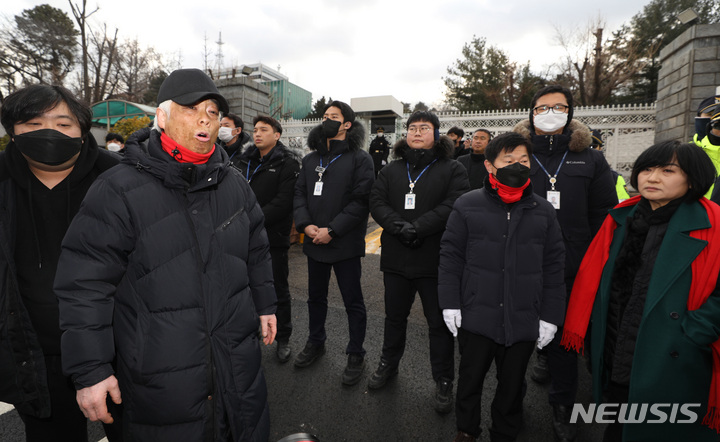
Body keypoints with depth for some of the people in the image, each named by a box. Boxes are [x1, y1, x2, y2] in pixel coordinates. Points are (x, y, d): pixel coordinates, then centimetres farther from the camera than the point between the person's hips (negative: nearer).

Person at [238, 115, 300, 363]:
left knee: (279, 290, 8)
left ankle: (283, 339, 25)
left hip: (274, 236, -5)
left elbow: (283, 202, -17)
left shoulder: (287, 163, -8)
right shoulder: (246, 160, 11)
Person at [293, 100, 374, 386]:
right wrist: (305, 224, -10)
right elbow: (300, 194, 8)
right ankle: (315, 343, 41)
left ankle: (356, 355, 25)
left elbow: (361, 200, -16)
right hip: (314, 242, 6)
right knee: (315, 296, 20)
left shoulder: (359, 159, -8)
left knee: (353, 301, 6)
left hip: (345, 243, -6)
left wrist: (332, 230, -19)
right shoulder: (310, 159, 11)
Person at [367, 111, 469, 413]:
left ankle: (444, 382, 28)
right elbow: (377, 203, -1)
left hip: (435, 260, -3)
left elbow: (452, 206, -15)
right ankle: (388, 364, 42)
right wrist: (400, 227, -19)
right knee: (394, 316, 20)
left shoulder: (452, 170, 0)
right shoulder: (391, 170, 11)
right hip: (396, 258, 4)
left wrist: (416, 228, -23)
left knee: (440, 322, 9)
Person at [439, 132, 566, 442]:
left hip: (524, 321, 2)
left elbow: (553, 268, 5)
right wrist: (450, 302, -6)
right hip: (476, 316, -1)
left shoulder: (543, 211, 2)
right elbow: (450, 256, -2)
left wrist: (551, 316, 3)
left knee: (512, 384, 19)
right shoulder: (467, 206, -5)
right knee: (470, 378, 16)